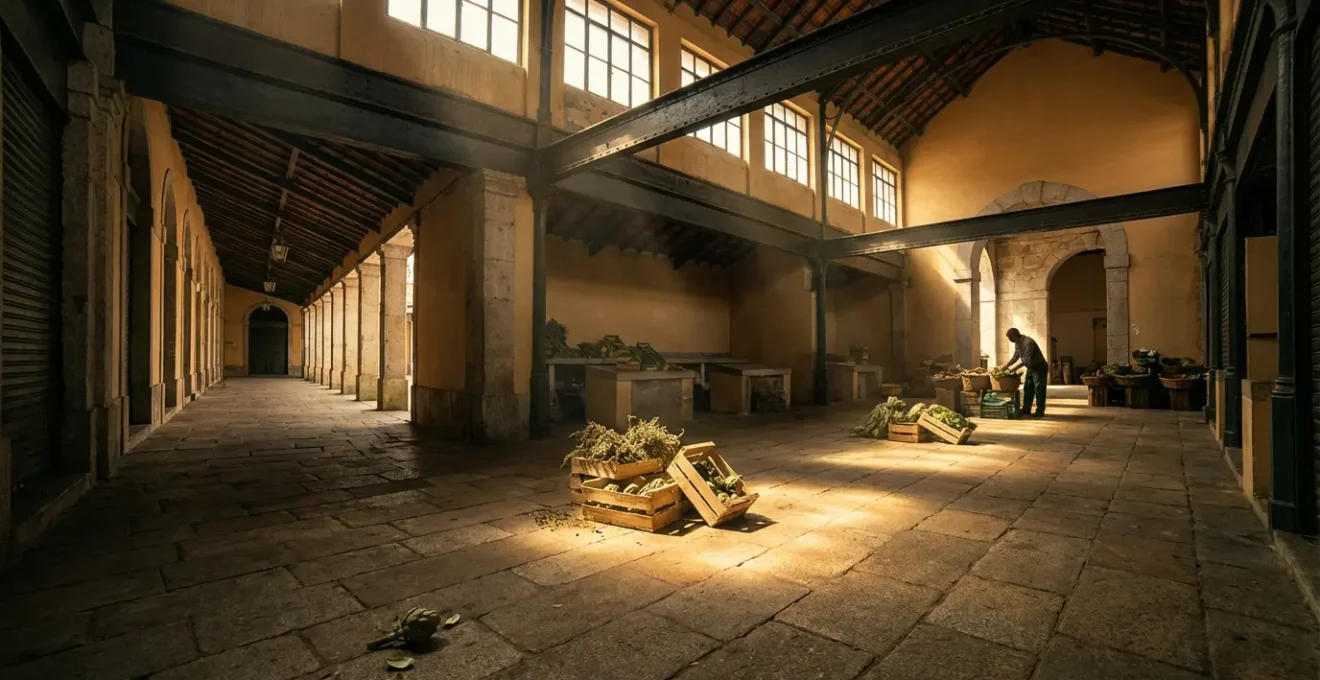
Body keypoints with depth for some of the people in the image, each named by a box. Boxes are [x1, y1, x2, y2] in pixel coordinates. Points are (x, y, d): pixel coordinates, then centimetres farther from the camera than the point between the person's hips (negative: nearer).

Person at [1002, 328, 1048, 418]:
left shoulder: (1028, 342, -27)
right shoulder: (1017, 343, 2)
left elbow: (1026, 360, -29)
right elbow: (1016, 356, 14)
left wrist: (1014, 368, -27)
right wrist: (1007, 365, 4)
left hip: (1039, 367, -9)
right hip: (1030, 367, 9)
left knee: (1039, 390, -7)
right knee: (1027, 389, 10)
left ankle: (1040, 412, -3)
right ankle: (1026, 409, 15)